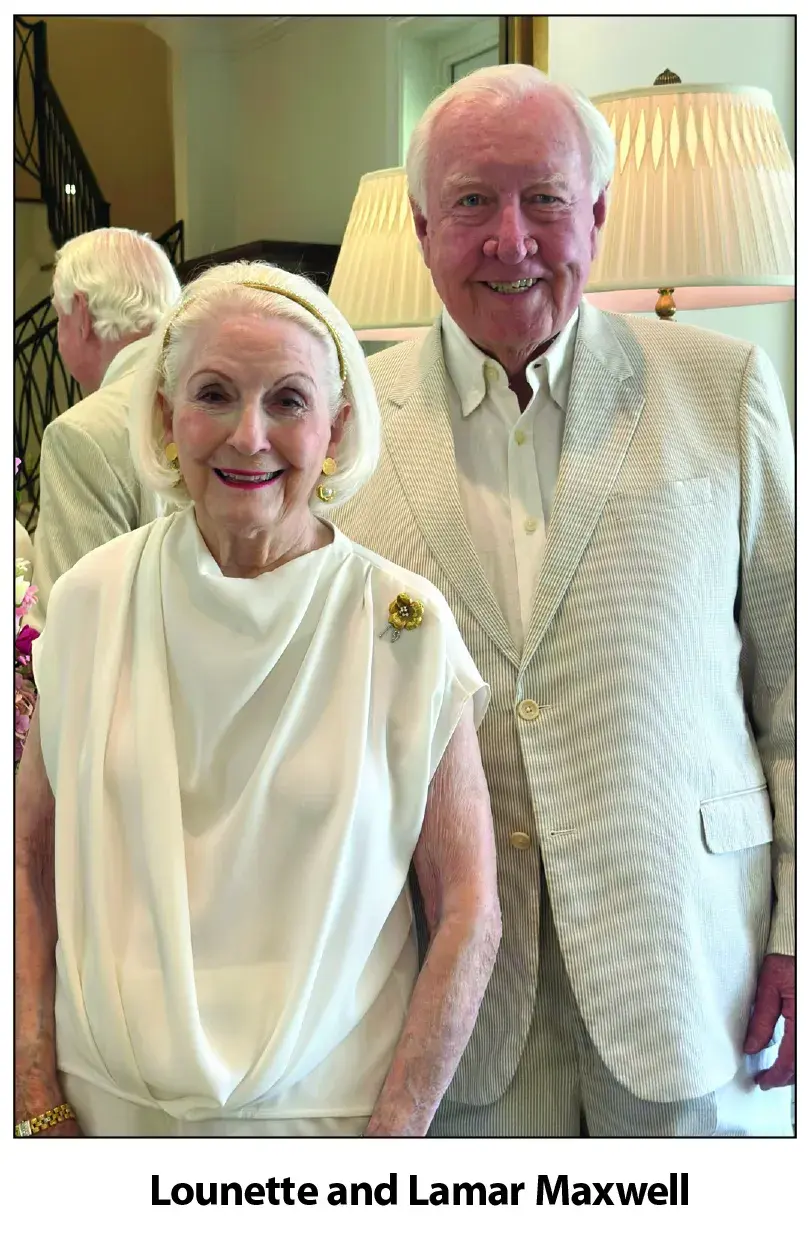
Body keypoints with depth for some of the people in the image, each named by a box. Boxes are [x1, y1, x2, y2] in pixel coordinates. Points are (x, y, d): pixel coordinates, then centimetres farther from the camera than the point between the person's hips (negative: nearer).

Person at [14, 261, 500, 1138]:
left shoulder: (406, 628, -13)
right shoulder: (91, 601, -6)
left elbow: (468, 916, -10)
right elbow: (32, 863, 1)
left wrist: (392, 1146, -13)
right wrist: (39, 1103, -2)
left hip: (322, 1110, -2)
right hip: (107, 1101, 2)